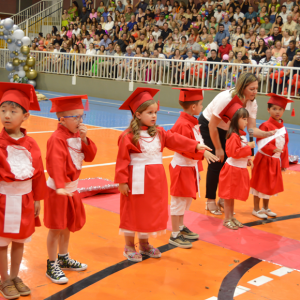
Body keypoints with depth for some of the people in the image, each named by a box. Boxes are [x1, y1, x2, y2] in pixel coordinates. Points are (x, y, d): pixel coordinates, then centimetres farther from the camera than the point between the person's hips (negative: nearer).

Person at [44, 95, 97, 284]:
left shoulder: (77, 135, 6)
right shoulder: (57, 139, -21)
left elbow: (90, 156, 2)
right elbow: (55, 164, -34)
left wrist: (84, 139, -13)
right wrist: (60, 186, -46)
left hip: (72, 187, 9)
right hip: (59, 190, -9)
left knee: (68, 225, 21)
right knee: (56, 228, 1)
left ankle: (63, 259, 38)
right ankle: (52, 266, 14)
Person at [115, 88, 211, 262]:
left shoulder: (159, 133, 5)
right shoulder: (128, 136, -13)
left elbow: (176, 140, -5)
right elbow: (122, 159, -13)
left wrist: (196, 146, -17)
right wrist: (122, 181, -15)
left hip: (155, 180, 6)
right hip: (137, 179, -6)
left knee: (151, 212, 16)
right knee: (133, 213, 5)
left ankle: (144, 244, 32)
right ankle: (129, 247, 20)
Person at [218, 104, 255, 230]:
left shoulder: (242, 134, 11)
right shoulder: (233, 136, -20)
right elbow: (234, 153, -27)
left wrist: (248, 159, 8)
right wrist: (249, 147, -23)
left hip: (240, 169, 9)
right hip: (232, 169, -9)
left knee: (233, 195, 17)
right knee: (229, 195, 3)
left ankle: (231, 217, 27)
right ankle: (227, 219, 13)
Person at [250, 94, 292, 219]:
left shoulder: (283, 128, 6)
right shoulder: (266, 126, -15)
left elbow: (284, 146, 10)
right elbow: (261, 143, -19)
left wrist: (284, 163, 10)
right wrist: (273, 150, -29)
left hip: (275, 161, 7)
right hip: (264, 159, -7)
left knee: (270, 185, 17)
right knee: (260, 184, 3)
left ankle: (265, 208, 32)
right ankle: (256, 209, 15)